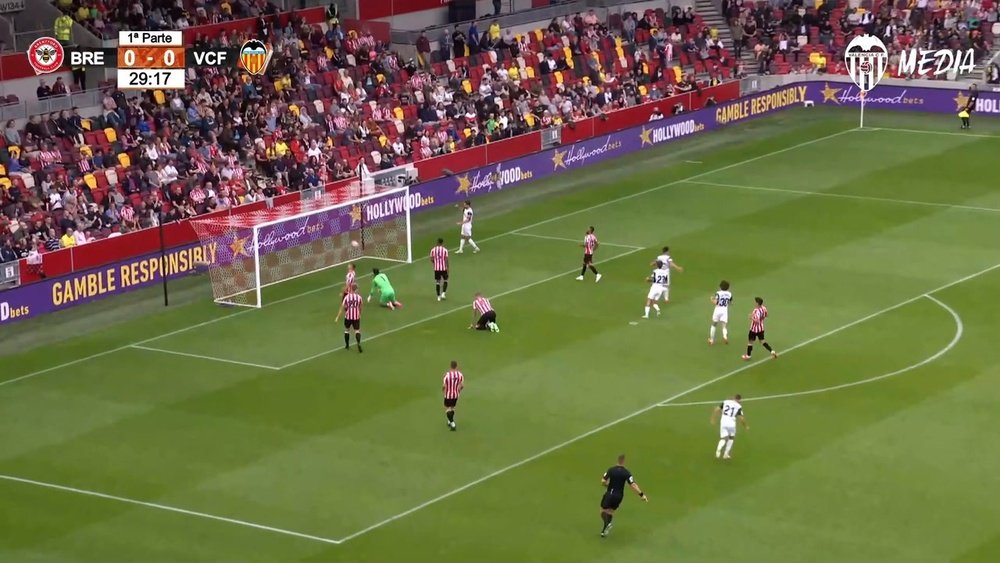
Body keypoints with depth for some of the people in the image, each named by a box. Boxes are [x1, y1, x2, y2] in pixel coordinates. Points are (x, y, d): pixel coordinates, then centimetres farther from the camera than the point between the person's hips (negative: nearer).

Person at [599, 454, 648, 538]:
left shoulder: (611, 470, -9)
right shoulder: (626, 473, -10)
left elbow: (603, 482, -9)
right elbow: (633, 485, -16)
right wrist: (641, 494, -14)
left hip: (609, 494, -2)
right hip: (619, 496, 2)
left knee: (603, 511, 9)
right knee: (610, 511, 21)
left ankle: (607, 524, -23)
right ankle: (604, 530, 14)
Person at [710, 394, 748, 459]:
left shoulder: (725, 402, 9)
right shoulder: (739, 406, 1)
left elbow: (717, 409, 3)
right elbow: (741, 418, -2)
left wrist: (713, 419, 12)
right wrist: (745, 426, 15)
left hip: (723, 422, 2)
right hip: (731, 423, -2)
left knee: (723, 439, 9)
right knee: (731, 438, 23)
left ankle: (718, 449, -24)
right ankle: (726, 454, 19)